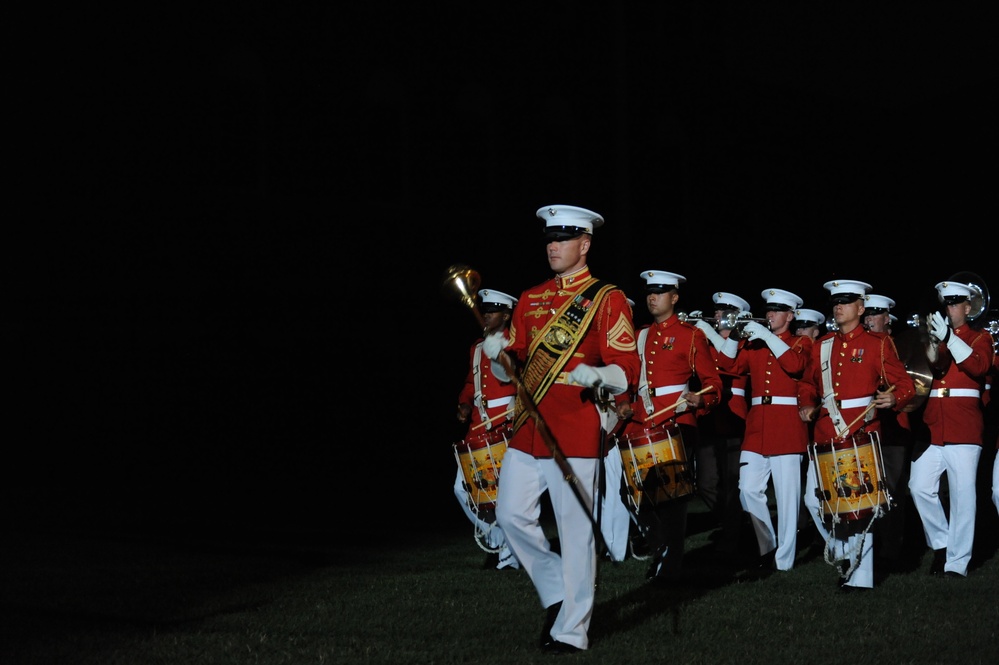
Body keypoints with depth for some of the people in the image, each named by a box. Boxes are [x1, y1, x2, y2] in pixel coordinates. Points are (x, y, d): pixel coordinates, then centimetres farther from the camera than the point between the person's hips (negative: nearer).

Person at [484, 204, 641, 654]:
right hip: (527, 430, 6)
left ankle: (572, 630, 7)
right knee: (511, 515, 5)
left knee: (575, 529, -2)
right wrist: (499, 353, -3)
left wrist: (597, 375, -28)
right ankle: (556, 591, 26)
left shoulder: (607, 300, -2)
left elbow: (628, 371, -8)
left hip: (574, 435, -6)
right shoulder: (530, 300, 14)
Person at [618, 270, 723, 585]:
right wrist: (625, 408, 7)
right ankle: (657, 555, 21)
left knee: (671, 496, -5)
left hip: (677, 424, -5)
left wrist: (699, 399, -21)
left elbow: (713, 384, -1)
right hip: (642, 427, 5)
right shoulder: (640, 336, 16)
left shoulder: (691, 335, 1)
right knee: (644, 495, 5)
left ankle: (669, 568, 0)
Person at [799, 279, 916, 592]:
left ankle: (859, 574, 3)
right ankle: (842, 552, 28)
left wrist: (893, 398, -26)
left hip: (860, 435, -5)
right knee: (814, 500, 6)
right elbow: (808, 383, 23)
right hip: (825, 436, 5)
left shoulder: (878, 344, -1)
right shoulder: (821, 346, 13)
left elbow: (905, 384, -4)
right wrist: (806, 405, 2)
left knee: (858, 506, -5)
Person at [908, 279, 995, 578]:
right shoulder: (931, 337, 17)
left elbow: (979, 366, -14)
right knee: (920, 488, -6)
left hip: (964, 429, -3)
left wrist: (949, 338, -26)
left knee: (962, 495, -5)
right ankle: (941, 543, 14)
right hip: (930, 427, 3)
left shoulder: (980, 338, 8)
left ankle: (957, 562, -1)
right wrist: (932, 346, -13)